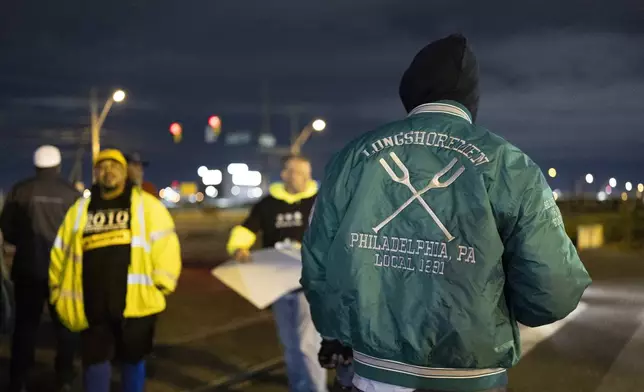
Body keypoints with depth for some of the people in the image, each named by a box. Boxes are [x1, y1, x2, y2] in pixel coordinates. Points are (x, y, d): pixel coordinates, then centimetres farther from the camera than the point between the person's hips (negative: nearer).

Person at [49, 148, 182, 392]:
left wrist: (160, 285, -6)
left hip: (134, 302, -2)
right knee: (95, 359, 6)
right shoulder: (80, 209, 13)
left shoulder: (146, 205, 4)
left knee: (133, 358, 12)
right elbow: (61, 252, 17)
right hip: (93, 305, 2)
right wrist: (60, 292, 14)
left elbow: (165, 245, 0)